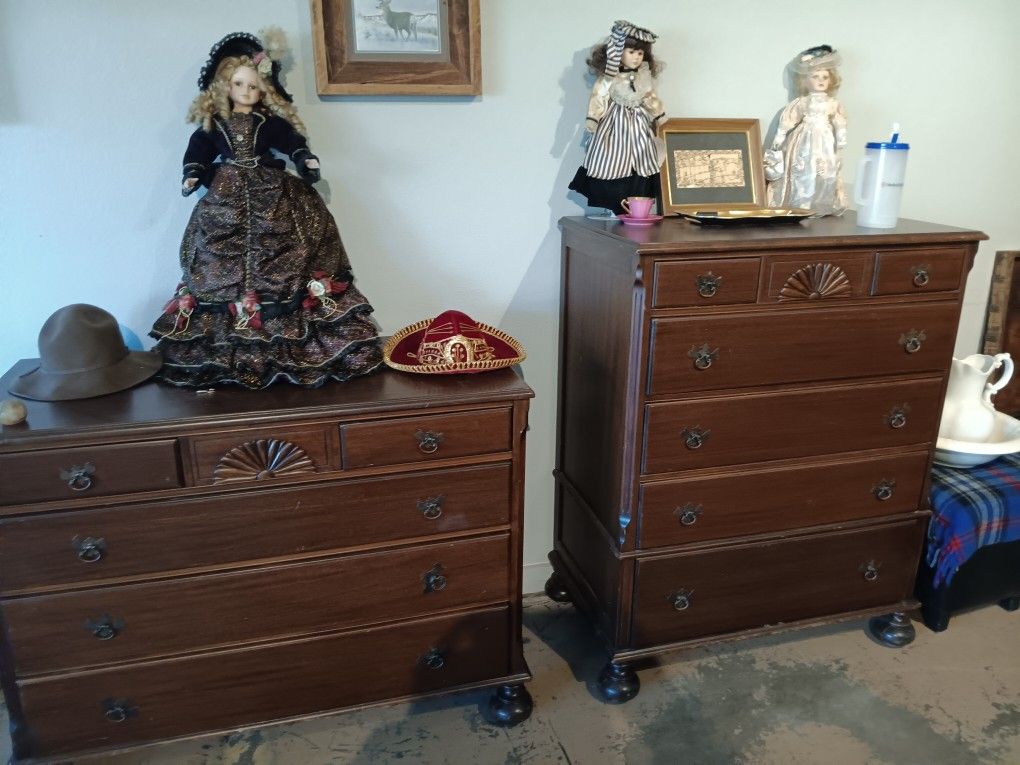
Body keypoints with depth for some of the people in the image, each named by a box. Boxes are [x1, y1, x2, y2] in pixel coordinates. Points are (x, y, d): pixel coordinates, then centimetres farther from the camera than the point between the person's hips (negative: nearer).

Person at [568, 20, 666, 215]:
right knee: (612, 168, -6)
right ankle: (613, 212, 1)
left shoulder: (645, 76, 6)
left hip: (639, 125, 4)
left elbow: (651, 98, 16)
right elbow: (598, 98, -8)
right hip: (616, 125, -4)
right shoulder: (609, 76, -8)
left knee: (641, 168, 2)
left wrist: (660, 116, 17)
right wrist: (592, 118, -15)